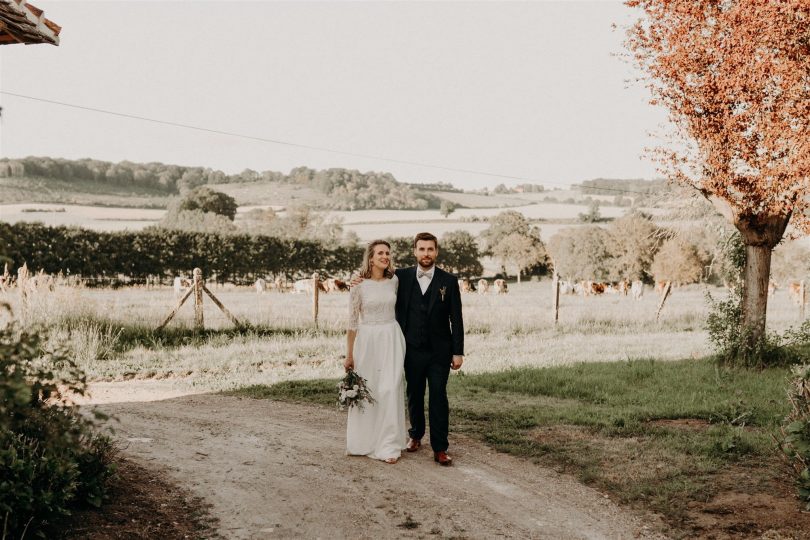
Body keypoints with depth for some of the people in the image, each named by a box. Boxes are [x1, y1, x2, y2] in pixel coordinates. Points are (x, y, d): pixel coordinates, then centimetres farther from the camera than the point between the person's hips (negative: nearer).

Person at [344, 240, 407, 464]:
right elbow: (352, 322, -3)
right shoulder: (359, 286, -6)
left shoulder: (394, 281, 3)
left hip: (391, 339, 2)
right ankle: (364, 442, 21)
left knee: (390, 390, -2)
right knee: (365, 391, 5)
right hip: (367, 340, -2)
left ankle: (388, 445, 5)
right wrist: (349, 355, -2)